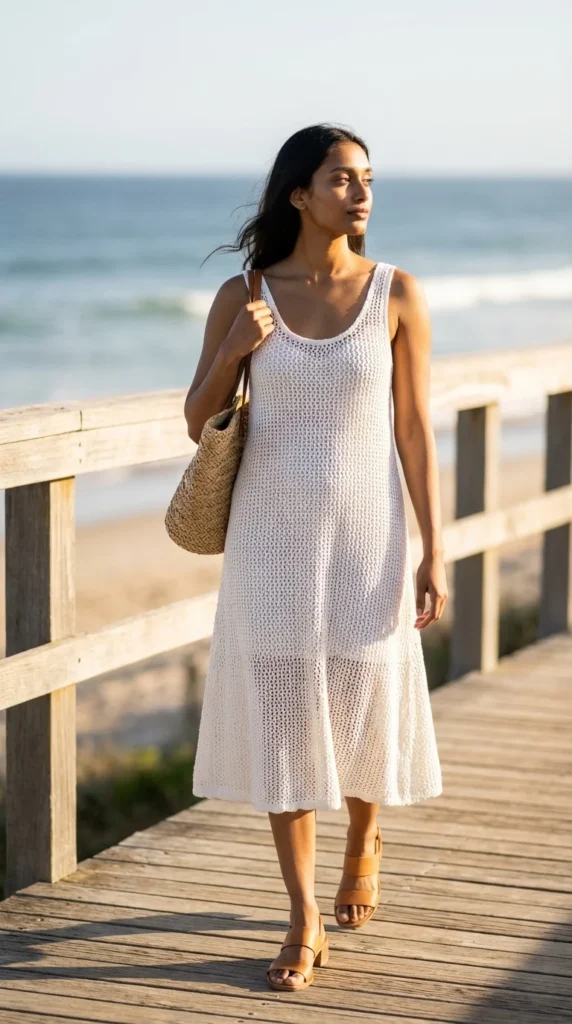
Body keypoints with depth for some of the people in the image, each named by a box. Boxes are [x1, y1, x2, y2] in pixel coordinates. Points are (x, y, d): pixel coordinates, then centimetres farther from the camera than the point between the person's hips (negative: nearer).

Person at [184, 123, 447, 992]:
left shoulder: (397, 293, -4)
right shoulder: (241, 296, -2)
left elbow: (415, 429, -2)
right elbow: (197, 422, 4)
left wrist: (434, 553, -6)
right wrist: (232, 350, -16)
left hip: (365, 536, 0)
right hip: (272, 536, 0)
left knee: (365, 710, 10)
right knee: (281, 717, 0)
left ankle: (363, 838, 44)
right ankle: (305, 923, 11)